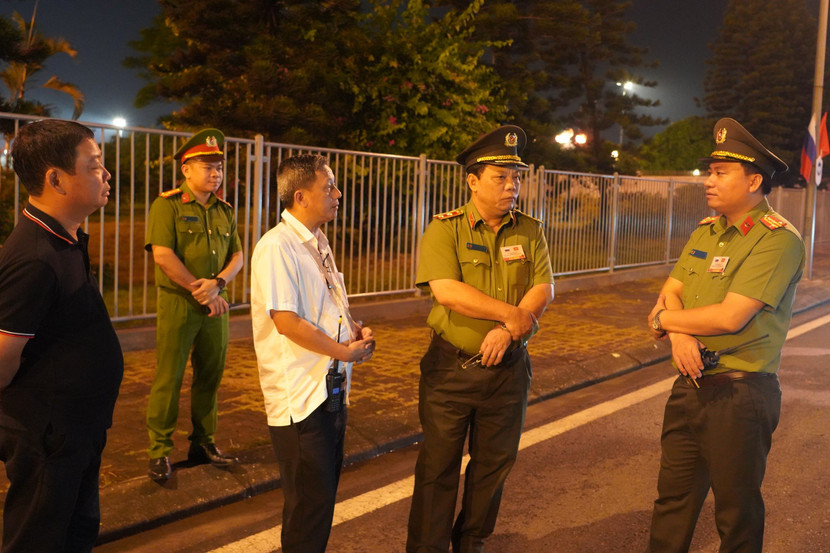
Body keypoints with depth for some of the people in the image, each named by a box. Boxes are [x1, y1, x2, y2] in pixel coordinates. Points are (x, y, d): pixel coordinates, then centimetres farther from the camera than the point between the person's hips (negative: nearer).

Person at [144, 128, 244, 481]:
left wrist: (217, 283, -11)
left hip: (215, 306, 6)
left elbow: (237, 256, 9)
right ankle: (160, 451, 10)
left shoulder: (224, 210, 12)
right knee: (168, 380, -1)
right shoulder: (167, 205, -6)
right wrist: (197, 290, -14)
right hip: (177, 303, -5)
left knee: (210, 378, 11)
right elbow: (162, 254, -15)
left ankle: (203, 443, 24)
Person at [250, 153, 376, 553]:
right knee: (311, 501, 2)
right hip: (299, 395, -9)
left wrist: (356, 330, 3)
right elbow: (286, 321, -23)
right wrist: (344, 351, -15)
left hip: (331, 385, 9)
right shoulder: (276, 247, -17)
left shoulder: (318, 243, 13)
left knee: (325, 488, 20)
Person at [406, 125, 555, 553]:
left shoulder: (529, 231, 4)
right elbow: (446, 291, -21)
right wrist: (512, 313, -18)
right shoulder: (444, 229, -8)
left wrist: (508, 331, -20)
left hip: (508, 369, 4)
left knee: (494, 462, 15)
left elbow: (544, 289, -5)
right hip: (450, 367, -3)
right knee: (438, 465, 6)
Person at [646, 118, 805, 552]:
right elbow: (670, 291, 8)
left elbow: (731, 317, -23)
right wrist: (679, 334, -15)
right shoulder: (705, 231, 10)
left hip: (740, 394, -7)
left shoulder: (778, 239, -15)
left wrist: (663, 320, -8)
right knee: (672, 500, 16)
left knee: (737, 514, 10)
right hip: (690, 385, 7)